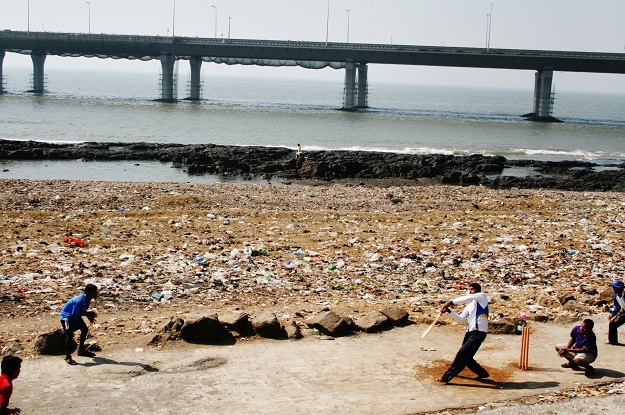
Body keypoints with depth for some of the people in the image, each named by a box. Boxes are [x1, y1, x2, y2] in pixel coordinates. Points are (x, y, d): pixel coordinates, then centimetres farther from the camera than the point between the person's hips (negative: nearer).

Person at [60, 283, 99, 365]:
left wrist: (89, 315, -16)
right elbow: (74, 315, -31)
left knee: (85, 329, 11)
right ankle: (67, 357, -6)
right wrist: (88, 314, -25)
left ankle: (81, 350, 29)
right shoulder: (79, 301, -35)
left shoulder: (87, 299, -7)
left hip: (75, 317, 9)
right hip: (67, 316, -9)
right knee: (70, 335, -18)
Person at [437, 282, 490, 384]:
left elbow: (465, 299, -11)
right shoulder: (469, 306, 24)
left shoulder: (482, 296, 2)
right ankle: (482, 373, 28)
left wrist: (450, 303, -12)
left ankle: (447, 376, -16)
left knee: (462, 353, -15)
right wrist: (449, 311, 3)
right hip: (470, 332, 9)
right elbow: (461, 319, 15)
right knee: (466, 357, 10)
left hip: (479, 332, -9)